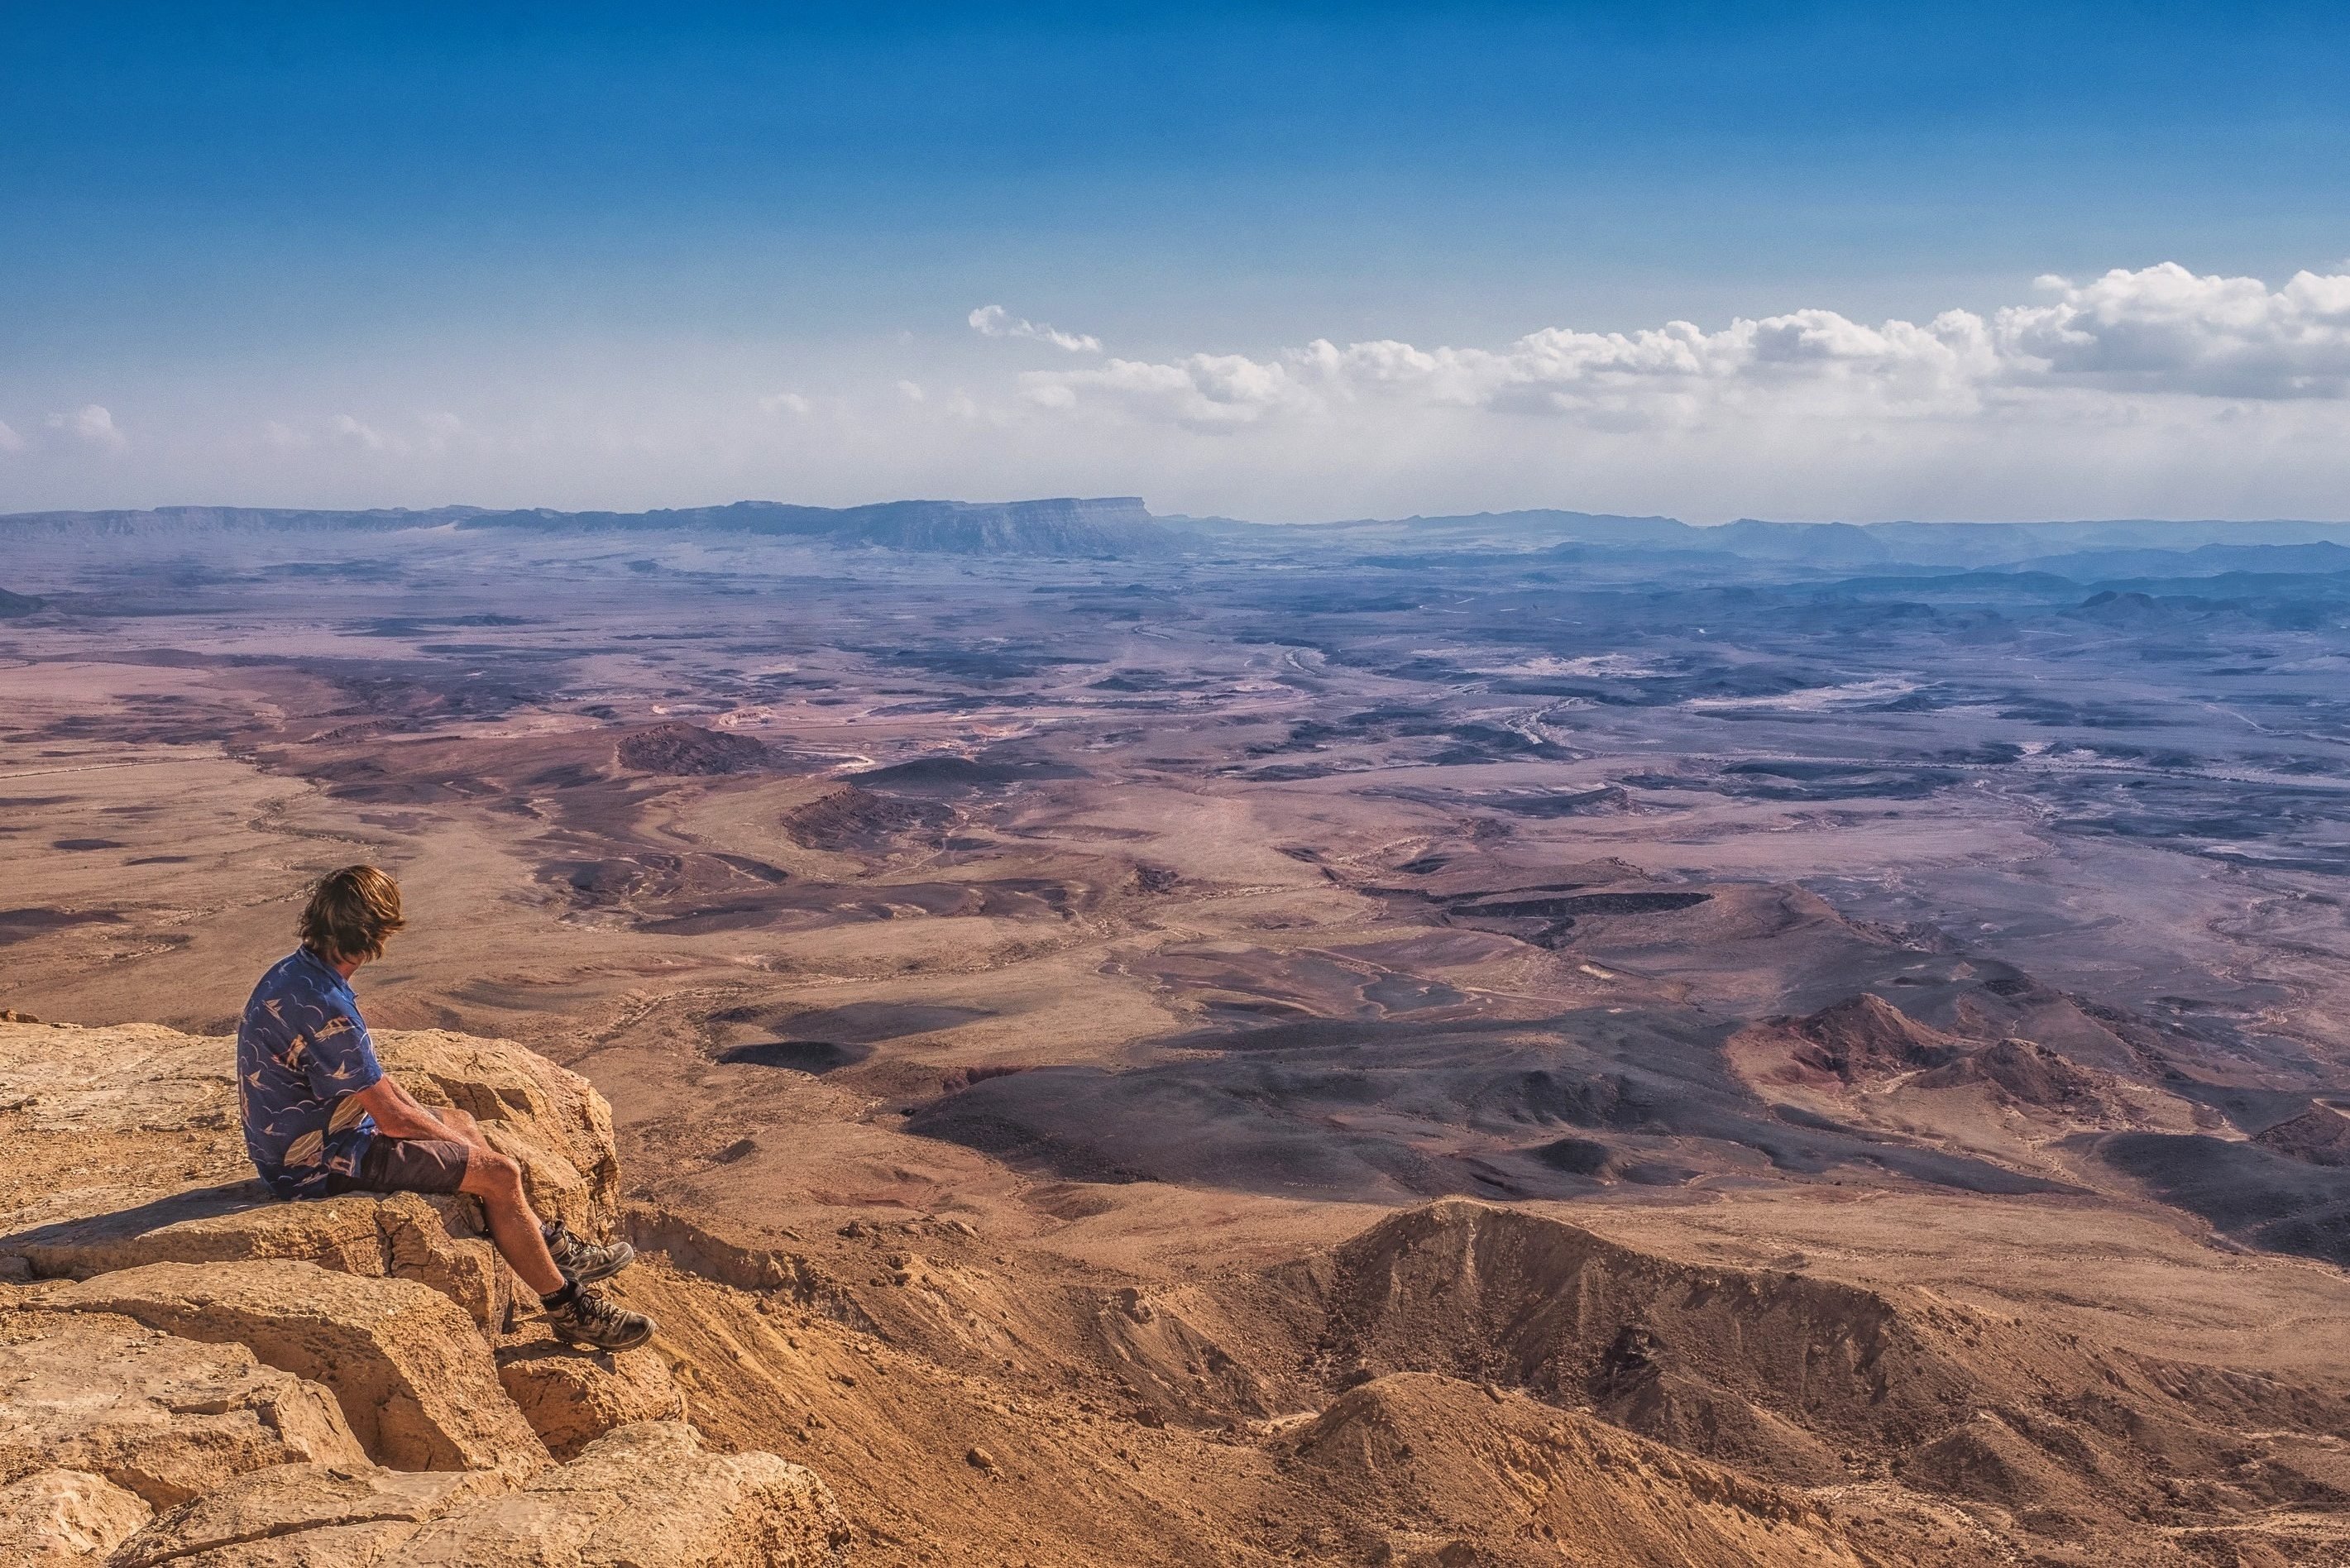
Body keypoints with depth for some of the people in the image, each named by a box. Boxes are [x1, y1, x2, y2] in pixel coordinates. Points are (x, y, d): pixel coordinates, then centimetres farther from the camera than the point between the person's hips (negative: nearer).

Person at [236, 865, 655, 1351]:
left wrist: (437, 1124, 9)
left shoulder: (293, 972, 1)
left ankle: (548, 1243, 30)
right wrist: (464, 1148, -5)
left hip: (298, 1137, 10)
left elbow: (370, 1078, 11)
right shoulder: (324, 1007, -30)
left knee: (463, 1123, 22)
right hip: (320, 1161, -10)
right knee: (498, 1173, -9)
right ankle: (567, 1306, 5)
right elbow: (392, 1117, -22)